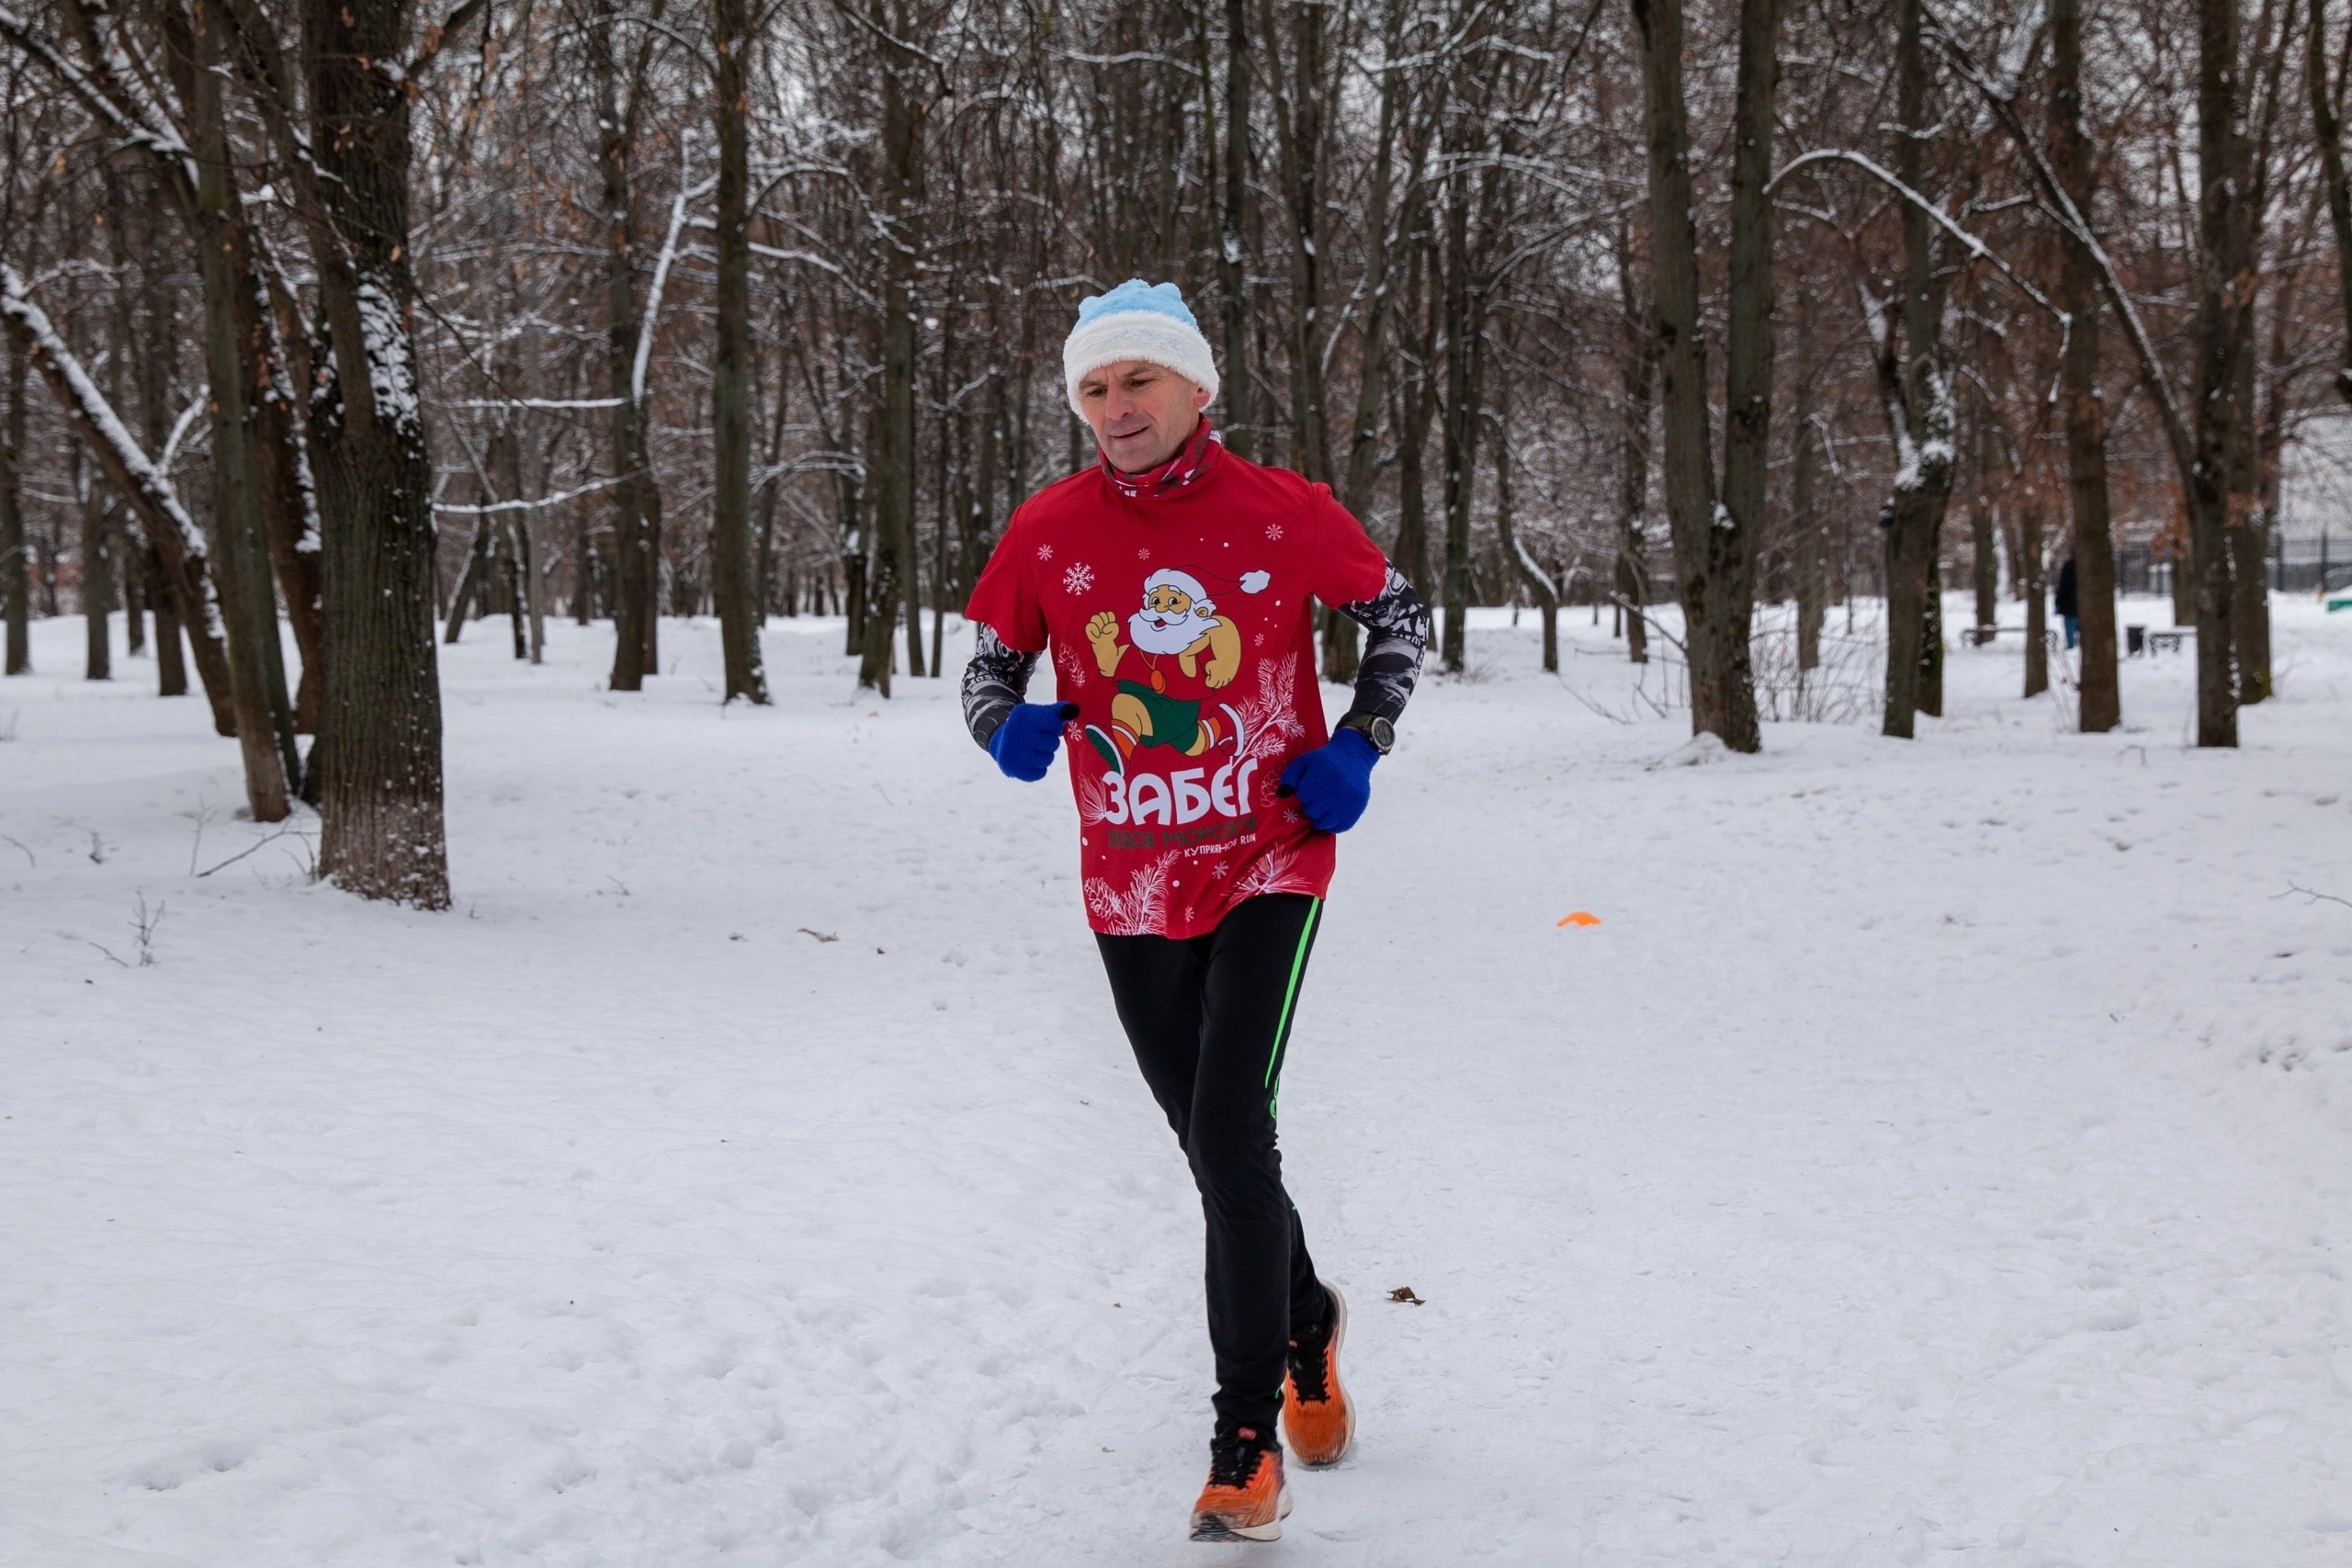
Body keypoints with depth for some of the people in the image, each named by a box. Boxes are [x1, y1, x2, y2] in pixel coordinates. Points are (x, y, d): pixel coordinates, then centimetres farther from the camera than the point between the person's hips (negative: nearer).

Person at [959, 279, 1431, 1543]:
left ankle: (1247, 1439, -7)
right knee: (1215, 1148, 14)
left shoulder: (1282, 512, -7)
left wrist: (1360, 743, -4)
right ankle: (1307, 1324, 43)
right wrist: (1006, 724, -13)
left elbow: (1398, 611, 8)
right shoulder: (1049, 529, -3)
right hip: (1130, 888, 3)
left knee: (1229, 1130, -16)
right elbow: (991, 665, 9)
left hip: (1269, 867, -3)